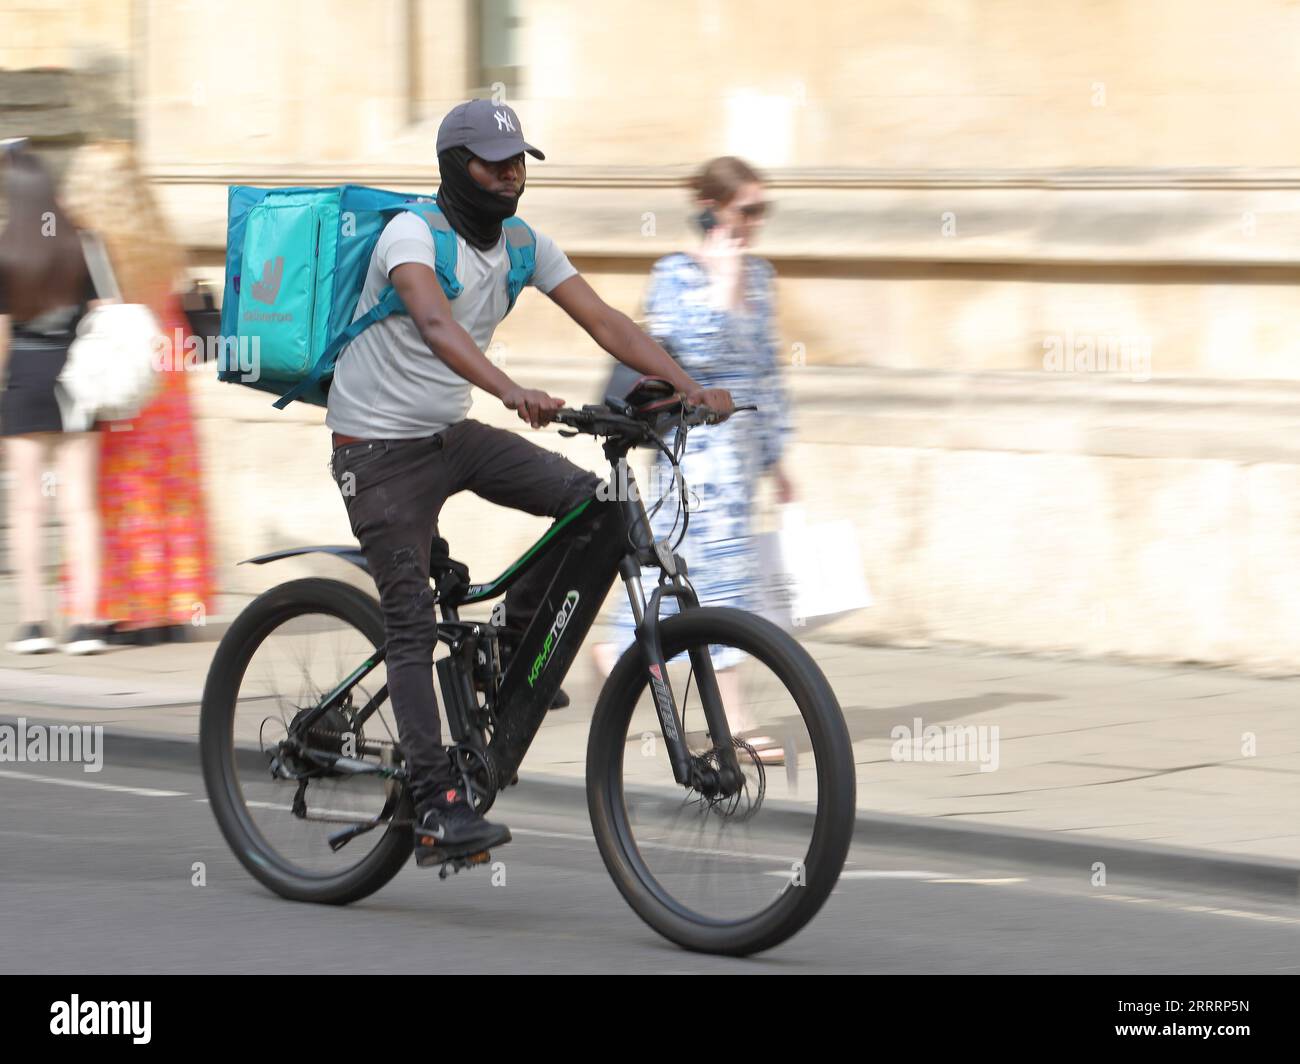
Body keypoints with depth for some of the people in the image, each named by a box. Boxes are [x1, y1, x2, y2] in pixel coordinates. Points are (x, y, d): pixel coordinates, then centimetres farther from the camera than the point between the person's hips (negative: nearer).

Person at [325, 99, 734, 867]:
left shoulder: (525, 248, 1)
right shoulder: (412, 235, -20)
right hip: (381, 448, -6)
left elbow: (606, 323, -5)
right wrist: (513, 392, -55)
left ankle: (518, 644, 6)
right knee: (413, 626, -12)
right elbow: (435, 325, -39)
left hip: (452, 432, 6)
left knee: (590, 502, -14)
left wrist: (690, 388, -19)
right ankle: (437, 808, -13)